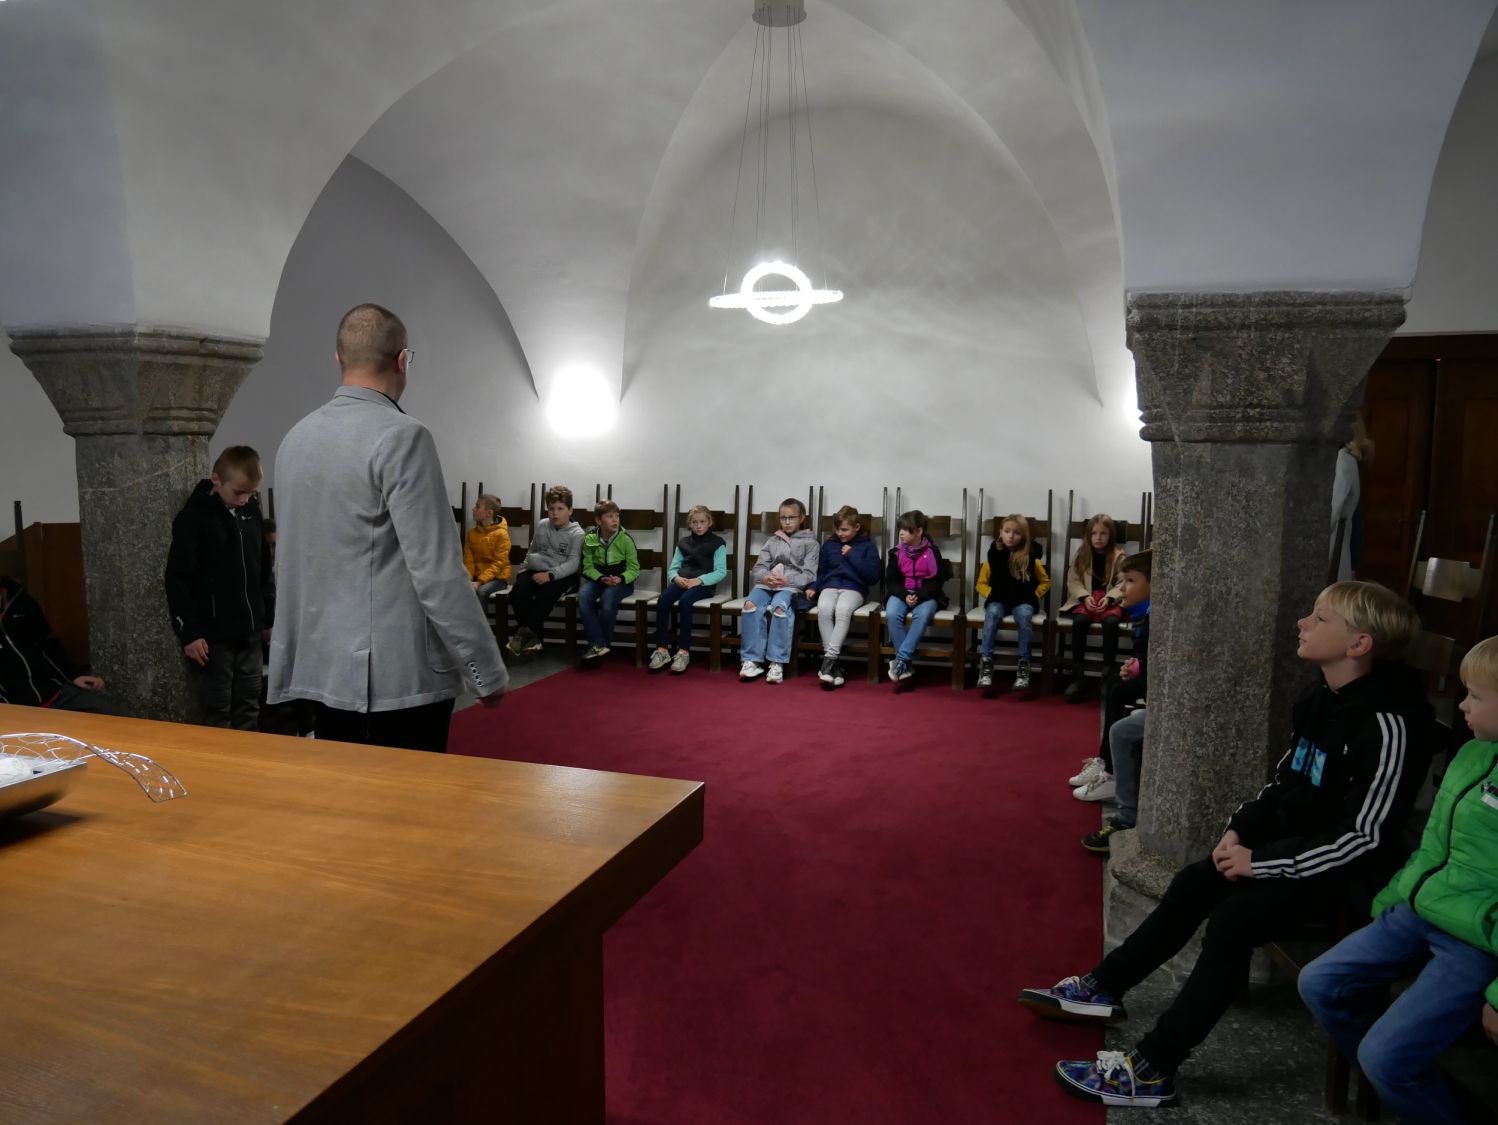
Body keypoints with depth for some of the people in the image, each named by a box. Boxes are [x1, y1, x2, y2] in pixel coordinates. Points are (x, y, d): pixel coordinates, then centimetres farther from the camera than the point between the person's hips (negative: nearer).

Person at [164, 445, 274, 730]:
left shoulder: (252, 512, 7)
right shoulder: (194, 518, -10)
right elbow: (178, 579, -10)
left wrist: (270, 618, 15)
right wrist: (189, 632, -12)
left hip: (251, 632, 5)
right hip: (214, 635, -5)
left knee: (249, 706, 13)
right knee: (217, 711, 2)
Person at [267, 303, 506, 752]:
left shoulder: (296, 437, 9)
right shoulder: (401, 436, -15)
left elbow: (293, 558, 17)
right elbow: (437, 570, -19)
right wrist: (486, 671, -11)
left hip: (321, 670, 8)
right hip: (399, 674, -7)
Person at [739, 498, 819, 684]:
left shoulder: (810, 542, 13)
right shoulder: (772, 541, 24)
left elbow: (809, 575, 1)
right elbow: (758, 568, 14)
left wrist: (786, 580, -15)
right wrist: (766, 577, -10)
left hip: (792, 586, -3)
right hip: (767, 584, 3)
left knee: (779, 606, -38)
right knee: (750, 604, -30)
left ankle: (777, 663, -32)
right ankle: (751, 660, -27)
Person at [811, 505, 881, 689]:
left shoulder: (867, 546, 5)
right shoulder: (829, 544, 15)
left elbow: (873, 576, -5)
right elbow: (821, 572, 22)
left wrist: (852, 556, -8)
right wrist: (814, 588, 2)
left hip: (854, 588, -3)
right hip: (830, 586, 3)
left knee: (842, 610, -38)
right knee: (823, 609, -33)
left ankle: (829, 658, -35)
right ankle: (835, 663, -28)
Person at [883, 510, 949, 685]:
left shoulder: (932, 552, -6)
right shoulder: (896, 551, 1)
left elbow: (937, 582, -6)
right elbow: (891, 580, 2)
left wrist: (919, 596, -20)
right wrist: (905, 596, -15)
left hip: (926, 596, -2)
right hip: (901, 594, 2)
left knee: (922, 615, -34)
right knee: (892, 614, -29)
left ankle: (901, 659, -30)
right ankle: (906, 663, -23)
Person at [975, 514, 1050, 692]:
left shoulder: (1031, 557, 1)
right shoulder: (993, 555, 2)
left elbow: (1045, 582, 14)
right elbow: (981, 583, 12)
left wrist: (1034, 596, -1)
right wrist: (991, 594, -5)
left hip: (1023, 601, -1)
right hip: (999, 600, 1)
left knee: (1023, 615, -35)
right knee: (992, 614, -34)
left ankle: (1024, 664, -26)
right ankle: (986, 662, -29)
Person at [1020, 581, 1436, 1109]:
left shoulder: (1387, 725, -25)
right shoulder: (1319, 696, 1)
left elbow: (1363, 838, -24)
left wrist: (1261, 862, -21)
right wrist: (1241, 828, 1)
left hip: (1342, 866, -9)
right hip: (1290, 836, 9)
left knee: (1232, 920, -23)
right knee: (1192, 886, 5)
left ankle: (1151, 1069, -18)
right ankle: (1102, 987, 16)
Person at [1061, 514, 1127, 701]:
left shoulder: (1118, 556, 4)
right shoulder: (1082, 554, 9)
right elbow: (1073, 580, 3)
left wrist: (1109, 598, -20)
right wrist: (1085, 597, -14)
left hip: (1110, 600, -1)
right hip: (1085, 599, 1)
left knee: (1110, 622, -35)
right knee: (1080, 621, -32)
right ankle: (1077, 675, -27)